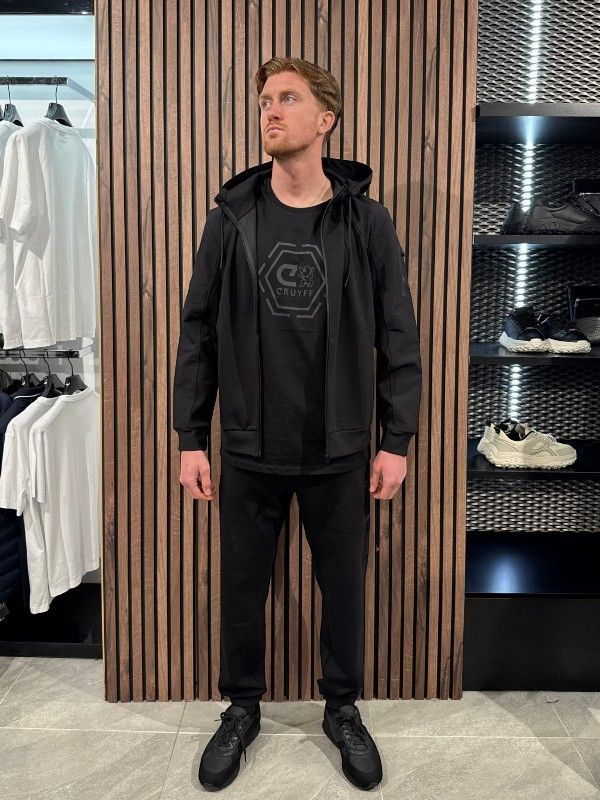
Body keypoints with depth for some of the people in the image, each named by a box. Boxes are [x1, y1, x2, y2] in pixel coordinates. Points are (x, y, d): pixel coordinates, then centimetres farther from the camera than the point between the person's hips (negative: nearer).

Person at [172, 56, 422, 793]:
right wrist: (190, 438, -2)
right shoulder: (231, 218, 0)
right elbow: (199, 334, 1)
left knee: (344, 589, 13)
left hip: (340, 454, 0)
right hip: (249, 453, 1)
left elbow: (398, 338, -2)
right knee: (241, 588, 13)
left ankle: (342, 710, 37)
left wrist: (397, 440, -5)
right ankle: (242, 710, 37)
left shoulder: (367, 220, -3)